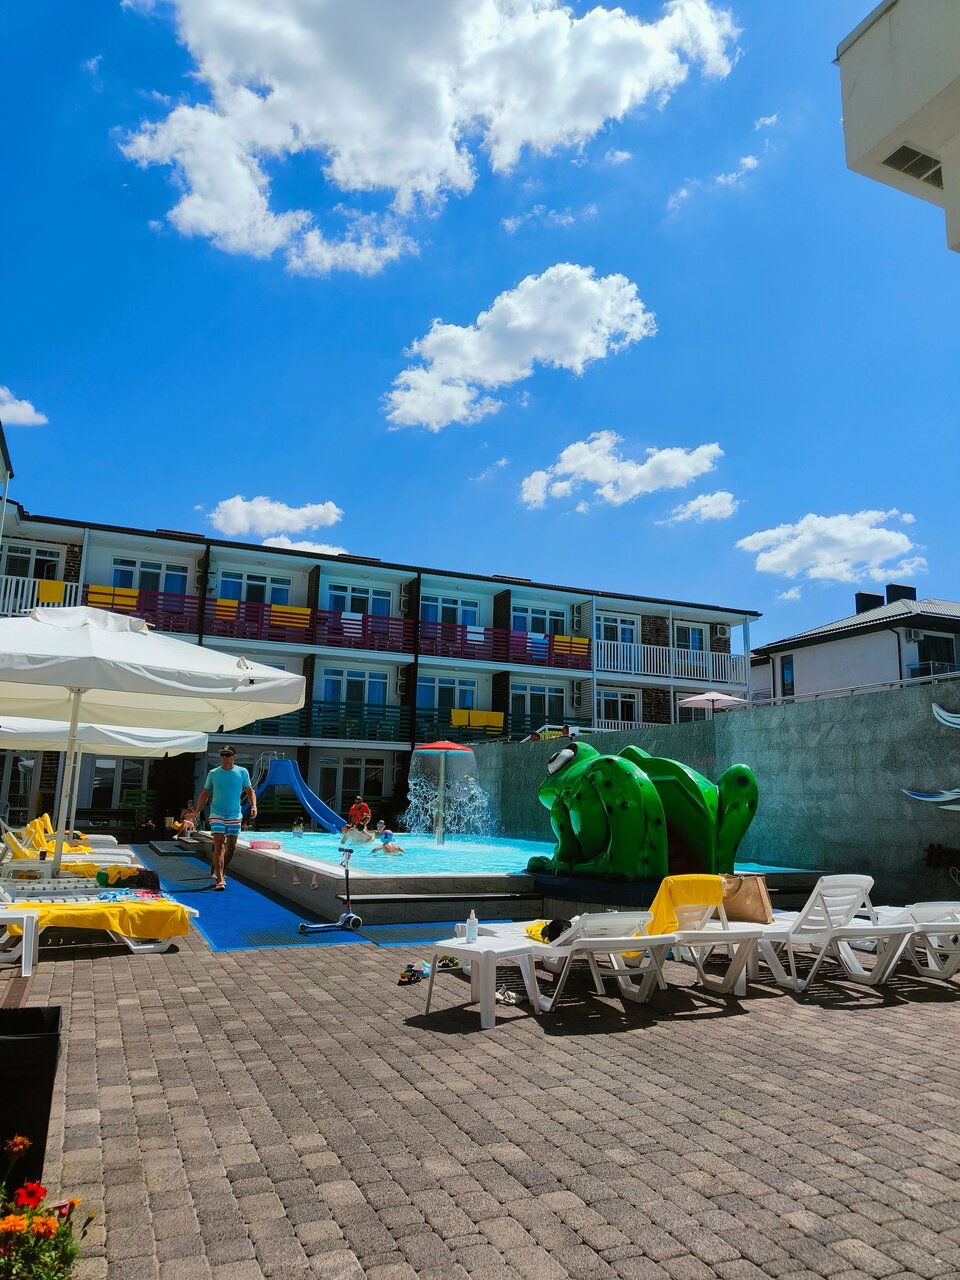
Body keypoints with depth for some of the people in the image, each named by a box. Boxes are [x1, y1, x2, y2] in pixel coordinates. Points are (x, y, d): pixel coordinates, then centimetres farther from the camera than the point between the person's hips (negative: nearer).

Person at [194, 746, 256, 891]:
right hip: (217, 814, -2)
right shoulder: (213, 774, 1)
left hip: (234, 815, 2)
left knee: (231, 846, 9)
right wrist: (197, 812, 4)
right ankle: (220, 880, -17)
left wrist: (253, 806, -10)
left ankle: (221, 872, 31)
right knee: (219, 845, -13)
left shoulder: (242, 772, 1)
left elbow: (250, 791, 6)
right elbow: (205, 793, 8)